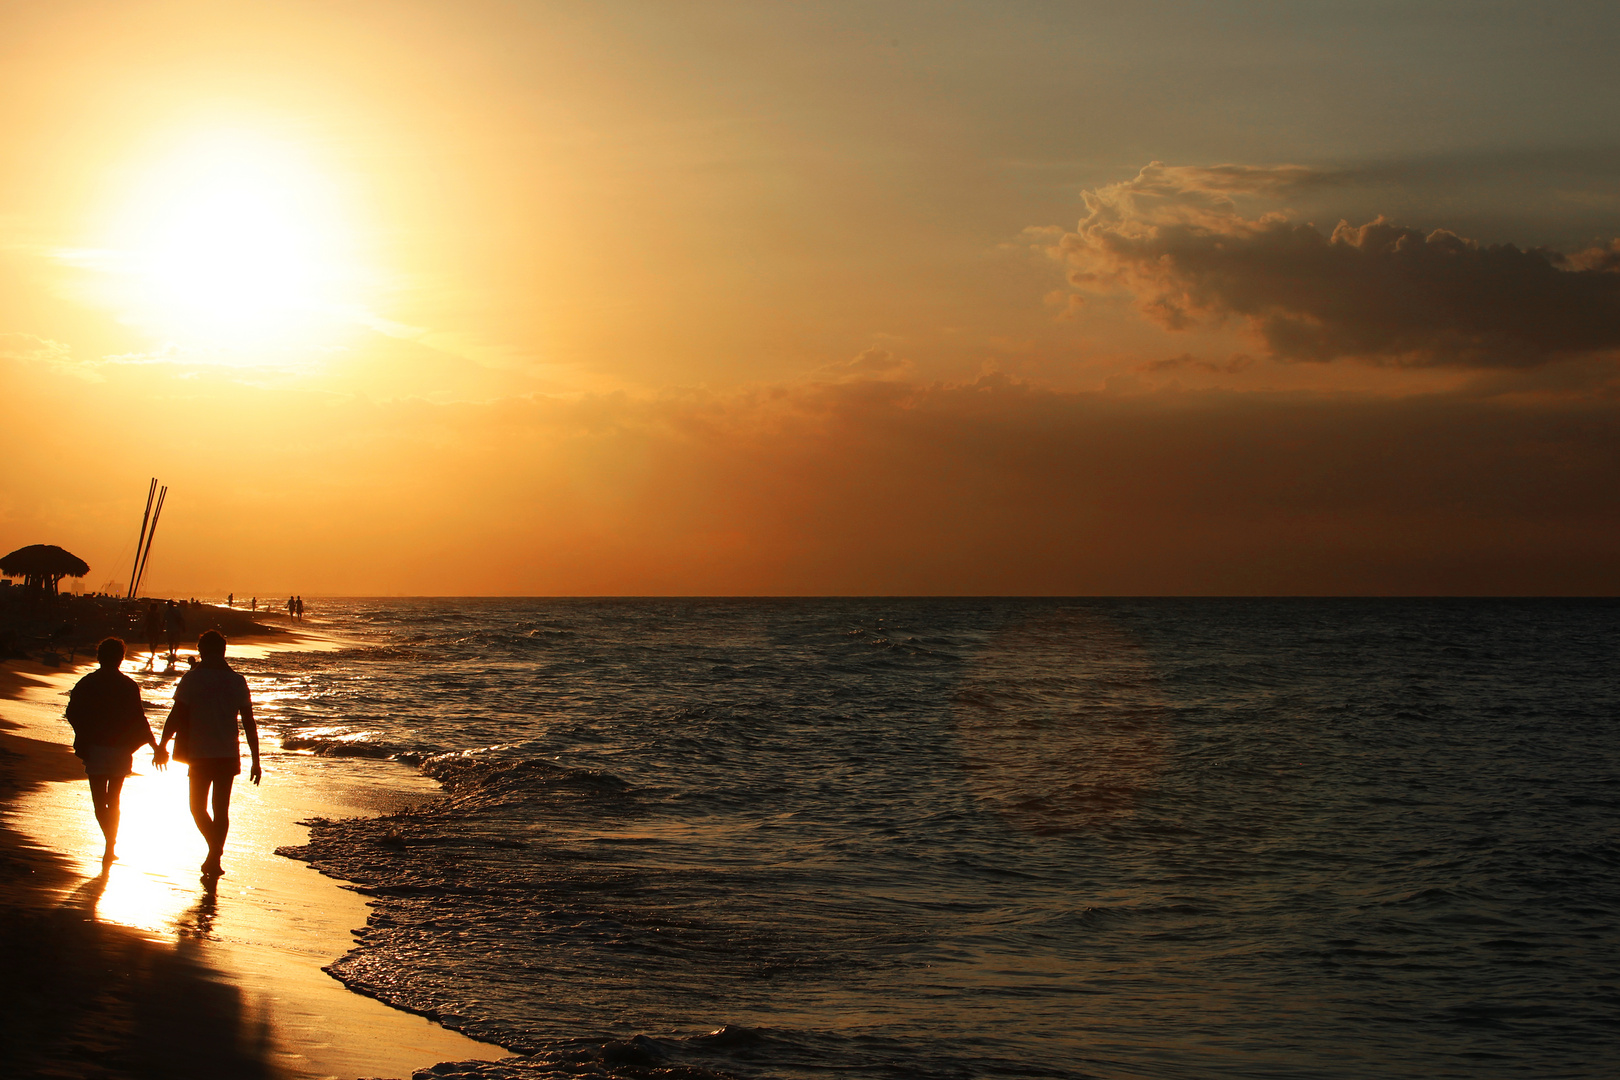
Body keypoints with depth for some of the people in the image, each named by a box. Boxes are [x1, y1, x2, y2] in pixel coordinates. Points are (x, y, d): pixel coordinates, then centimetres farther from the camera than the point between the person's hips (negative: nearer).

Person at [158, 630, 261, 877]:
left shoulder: (192, 679, -6)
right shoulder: (237, 681, 2)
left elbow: (176, 715, -8)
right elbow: (249, 723, 3)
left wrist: (162, 745, 5)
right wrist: (255, 760, 8)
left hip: (201, 754, -2)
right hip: (228, 754, 3)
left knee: (198, 806, 11)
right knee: (221, 808, 11)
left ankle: (215, 848, -8)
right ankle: (214, 859, 9)